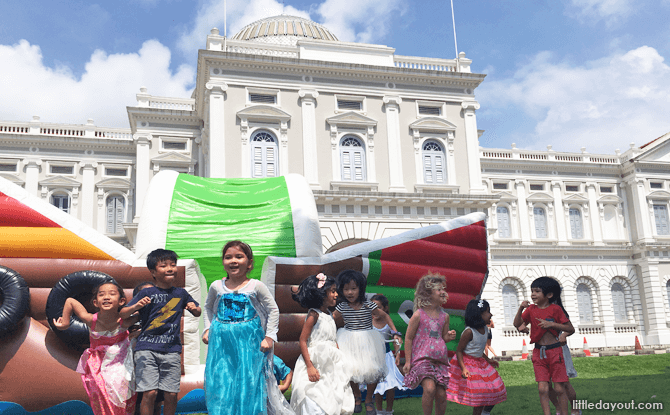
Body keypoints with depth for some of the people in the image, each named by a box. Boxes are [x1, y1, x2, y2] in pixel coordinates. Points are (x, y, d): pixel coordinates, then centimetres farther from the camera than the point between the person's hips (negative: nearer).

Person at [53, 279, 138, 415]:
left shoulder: (124, 322, -29)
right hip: (97, 361, 1)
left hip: (119, 362, 0)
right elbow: (70, 301, -16)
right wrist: (65, 323, -8)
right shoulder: (91, 320, -28)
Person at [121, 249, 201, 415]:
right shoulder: (146, 293, 1)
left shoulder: (181, 293, 10)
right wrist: (136, 306, -21)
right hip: (147, 348, -2)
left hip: (172, 349, 3)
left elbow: (197, 313, 22)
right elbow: (122, 314, -1)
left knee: (171, 394, 2)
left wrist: (195, 308, -1)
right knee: (150, 392, -10)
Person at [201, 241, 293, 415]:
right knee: (220, 385, 3)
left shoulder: (256, 286, -4)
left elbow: (273, 310, 1)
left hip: (249, 342, -2)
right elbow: (208, 308, 21)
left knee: (248, 383, -1)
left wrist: (269, 337, -3)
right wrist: (207, 329, 10)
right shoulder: (216, 286, 4)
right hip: (221, 343, 2)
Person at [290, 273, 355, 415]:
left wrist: (339, 359, 18)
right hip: (317, 365, -8)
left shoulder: (329, 314, 11)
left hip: (331, 365, 8)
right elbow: (303, 341, -16)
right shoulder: (314, 315, -13)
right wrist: (310, 366, -22)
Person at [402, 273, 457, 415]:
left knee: (441, 394, 1)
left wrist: (449, 336, -3)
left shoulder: (444, 316, 9)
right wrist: (408, 361, -5)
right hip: (422, 359, -5)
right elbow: (408, 338, -2)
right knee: (429, 388, -24)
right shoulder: (418, 315, -6)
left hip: (440, 360, 5)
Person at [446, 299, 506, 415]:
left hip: (480, 363, 8)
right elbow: (459, 351, -19)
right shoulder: (469, 332, -21)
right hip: (468, 364, -8)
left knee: (494, 390, 8)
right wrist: (463, 369, -27)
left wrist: (488, 360, 22)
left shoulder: (485, 329, 4)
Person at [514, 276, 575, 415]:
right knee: (542, 389, -2)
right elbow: (517, 324, 0)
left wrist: (551, 324, -17)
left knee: (560, 388, 3)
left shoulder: (555, 309, -6)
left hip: (554, 351, -3)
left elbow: (571, 329, -5)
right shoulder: (531, 309, 5)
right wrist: (521, 308, -13)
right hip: (538, 353, 3)